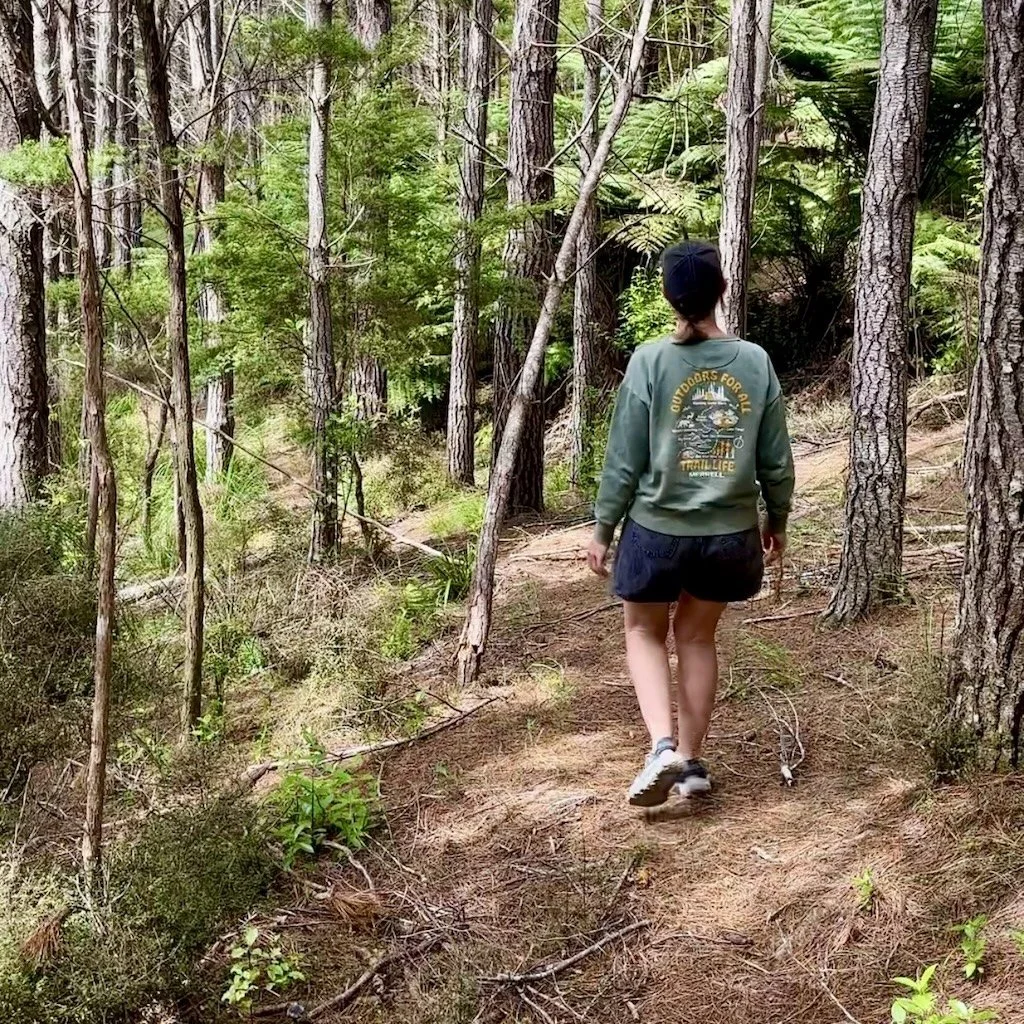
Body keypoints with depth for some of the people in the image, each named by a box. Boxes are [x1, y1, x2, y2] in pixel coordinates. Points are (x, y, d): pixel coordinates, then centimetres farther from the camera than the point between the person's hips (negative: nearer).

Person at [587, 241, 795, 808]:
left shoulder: (650, 361, -12)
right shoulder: (755, 362, -4)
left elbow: (623, 460, -9)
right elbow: (776, 461, 2)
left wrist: (602, 530, 2)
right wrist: (777, 520, 18)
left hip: (657, 528, -2)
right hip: (730, 531, 3)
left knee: (645, 633, 17)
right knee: (697, 636, 19)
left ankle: (662, 745, -2)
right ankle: (690, 761, 23)